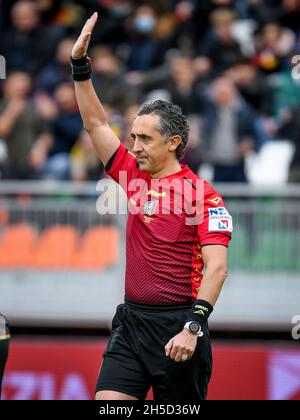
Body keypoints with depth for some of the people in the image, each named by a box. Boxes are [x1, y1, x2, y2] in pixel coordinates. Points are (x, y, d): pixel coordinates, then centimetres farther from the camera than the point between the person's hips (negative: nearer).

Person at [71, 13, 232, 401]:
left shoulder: (201, 193, -8)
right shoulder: (133, 176, 10)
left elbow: (216, 267, -15)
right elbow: (95, 123, 16)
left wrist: (193, 327, -24)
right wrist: (80, 64, 9)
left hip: (177, 326, -5)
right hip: (131, 322, 5)